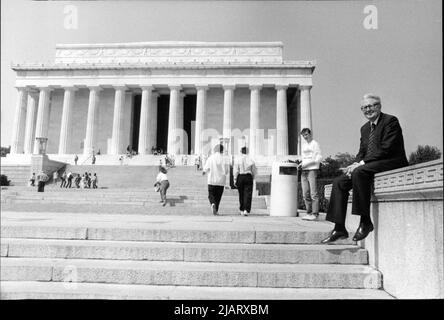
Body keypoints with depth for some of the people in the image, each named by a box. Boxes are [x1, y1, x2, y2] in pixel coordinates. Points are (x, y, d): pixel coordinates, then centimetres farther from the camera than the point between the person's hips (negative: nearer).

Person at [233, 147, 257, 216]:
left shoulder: (237, 159, -3)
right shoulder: (250, 159, 1)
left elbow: (235, 170, -7)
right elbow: (254, 171, 5)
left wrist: (235, 179, -1)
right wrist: (252, 177, 21)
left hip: (240, 177, 0)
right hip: (248, 177, 0)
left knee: (241, 194, 13)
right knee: (248, 194, -1)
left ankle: (242, 210, 22)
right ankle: (246, 210, -13)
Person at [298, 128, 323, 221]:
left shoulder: (315, 144, -1)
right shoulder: (303, 144, 20)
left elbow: (319, 157, -7)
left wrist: (305, 163, -12)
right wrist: (301, 164, 7)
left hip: (312, 170, -7)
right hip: (303, 171, 7)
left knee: (313, 193, -8)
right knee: (305, 194, 6)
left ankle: (315, 214, -5)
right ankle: (309, 213, 13)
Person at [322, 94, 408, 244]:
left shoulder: (391, 121, -5)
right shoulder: (365, 128, 20)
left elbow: (386, 149, -17)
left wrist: (361, 163, -21)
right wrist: (355, 164, -5)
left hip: (391, 163, -8)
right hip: (367, 167, 8)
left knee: (360, 172, -35)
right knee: (339, 182, -9)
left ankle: (365, 221, -25)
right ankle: (339, 228, -9)